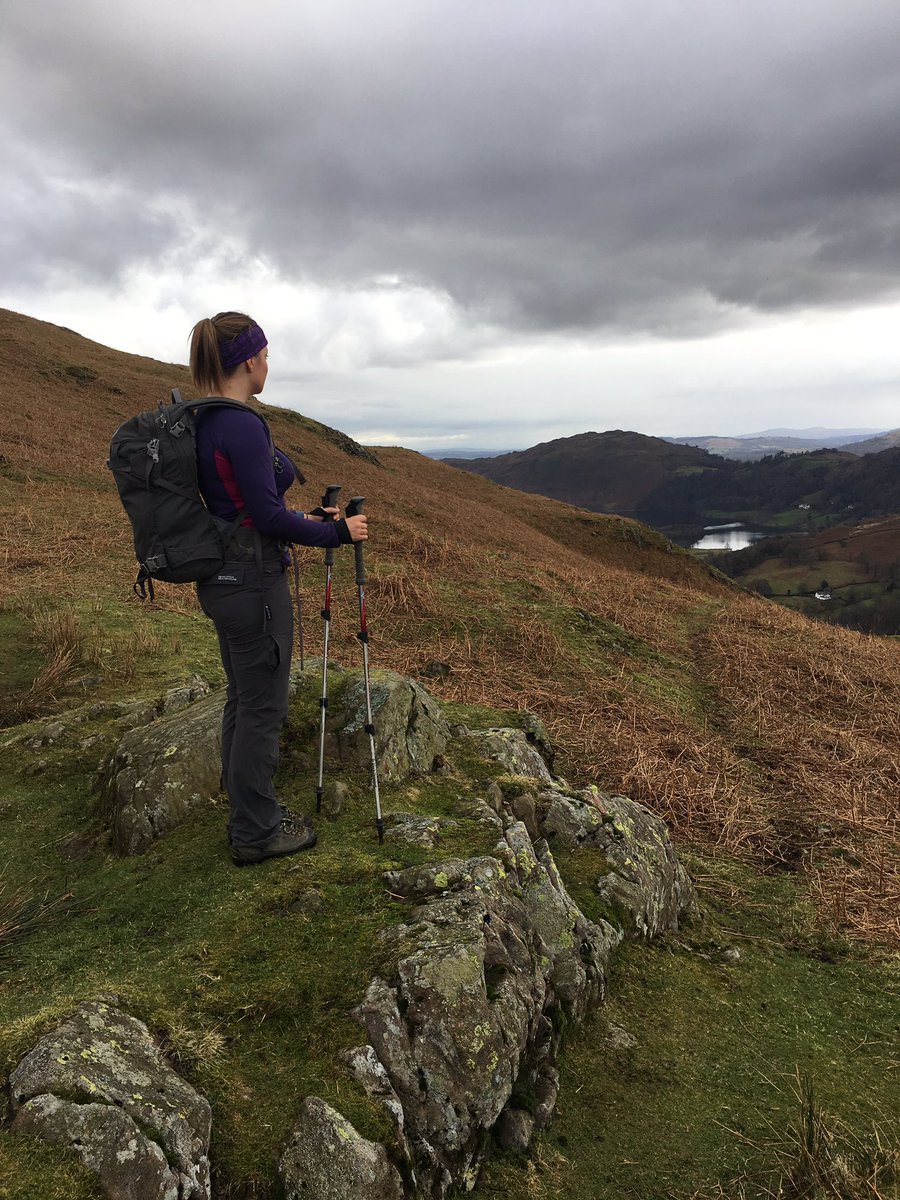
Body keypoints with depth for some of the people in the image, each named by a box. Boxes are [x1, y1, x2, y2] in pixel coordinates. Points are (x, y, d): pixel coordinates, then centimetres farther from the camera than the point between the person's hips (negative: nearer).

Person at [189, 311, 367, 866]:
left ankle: (250, 811, 34)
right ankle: (256, 833, 18)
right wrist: (338, 532, -9)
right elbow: (267, 516, -21)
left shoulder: (203, 422, 10)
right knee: (262, 708, 3)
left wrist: (305, 518, 19)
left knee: (244, 700, 19)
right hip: (253, 581, -10)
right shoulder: (242, 425, -20)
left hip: (221, 579, 10)